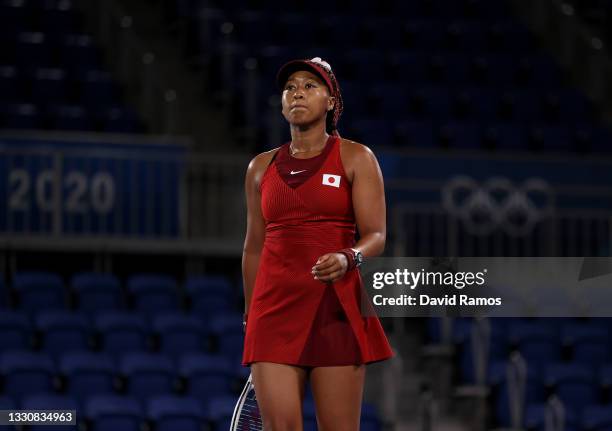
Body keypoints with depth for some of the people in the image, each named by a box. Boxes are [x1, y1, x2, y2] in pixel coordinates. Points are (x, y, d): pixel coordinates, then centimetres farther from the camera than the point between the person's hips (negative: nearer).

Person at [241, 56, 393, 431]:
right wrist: (250, 316, 19)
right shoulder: (261, 167, 13)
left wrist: (348, 259, -26)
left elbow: (376, 236, -5)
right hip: (275, 308, 3)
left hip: (337, 308, -2)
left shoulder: (355, 158, 3)